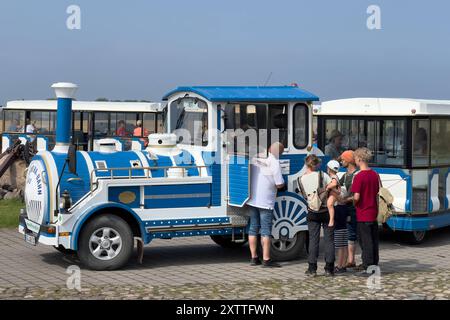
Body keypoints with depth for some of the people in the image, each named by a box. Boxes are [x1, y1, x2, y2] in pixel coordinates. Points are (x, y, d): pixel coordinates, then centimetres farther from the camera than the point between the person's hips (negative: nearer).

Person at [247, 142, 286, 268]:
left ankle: (254, 257, 15)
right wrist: (283, 182, 9)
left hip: (252, 200, 5)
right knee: (266, 230, 0)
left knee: (253, 228, 11)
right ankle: (266, 259, 0)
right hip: (266, 202, -5)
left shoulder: (255, 158, 3)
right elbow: (280, 185, -12)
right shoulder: (275, 163, -13)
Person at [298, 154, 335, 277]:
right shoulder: (322, 175, -8)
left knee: (313, 240, 6)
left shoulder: (301, 180, -1)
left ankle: (312, 268, 4)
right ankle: (329, 269, 5)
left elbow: (304, 195, 6)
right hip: (326, 211, -2)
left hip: (312, 213, 2)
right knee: (329, 239, 5)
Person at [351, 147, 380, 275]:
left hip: (363, 215, -7)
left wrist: (352, 202, 0)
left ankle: (367, 267, 2)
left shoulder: (359, 176, -17)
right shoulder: (375, 175, 5)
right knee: (374, 240, 13)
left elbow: (356, 197, -20)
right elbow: (377, 194, 12)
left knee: (365, 241, -1)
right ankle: (374, 264, 21)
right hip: (374, 213, 7)